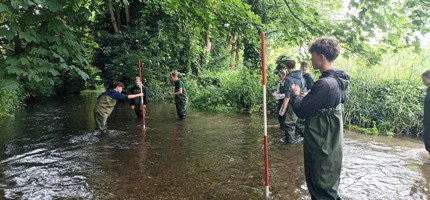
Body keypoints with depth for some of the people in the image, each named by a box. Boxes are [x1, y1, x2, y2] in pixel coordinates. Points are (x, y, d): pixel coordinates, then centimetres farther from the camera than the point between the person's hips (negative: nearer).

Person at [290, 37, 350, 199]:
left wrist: (295, 95, -1)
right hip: (331, 146, 9)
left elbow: (301, 111, -18)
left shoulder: (325, 84, -25)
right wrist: (305, 97, 9)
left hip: (321, 148, -9)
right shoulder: (338, 81, 6)